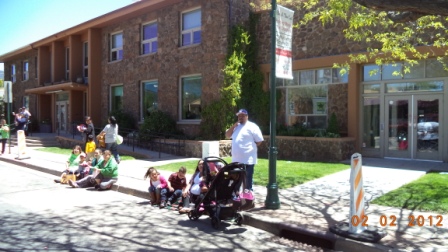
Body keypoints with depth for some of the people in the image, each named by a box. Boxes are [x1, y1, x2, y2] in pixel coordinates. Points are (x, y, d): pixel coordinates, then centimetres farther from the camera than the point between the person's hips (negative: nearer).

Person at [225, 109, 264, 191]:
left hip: (248, 160, -7)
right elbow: (227, 135, 12)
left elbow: (259, 141, -8)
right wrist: (234, 125, 2)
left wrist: (250, 148, -3)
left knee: (248, 181, -1)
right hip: (236, 160, 7)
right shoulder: (236, 126, 18)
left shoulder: (252, 126, -5)